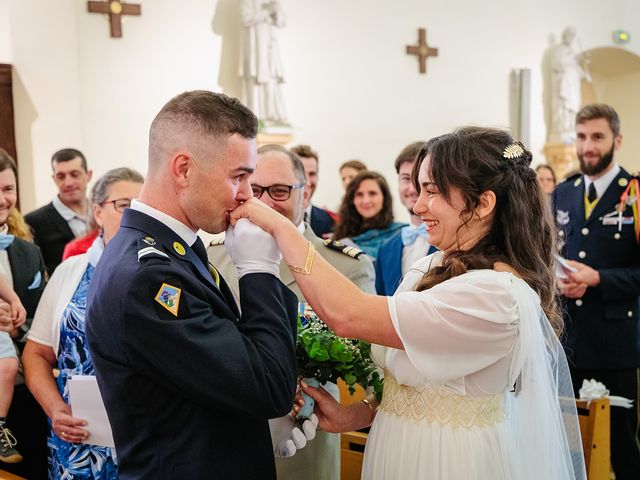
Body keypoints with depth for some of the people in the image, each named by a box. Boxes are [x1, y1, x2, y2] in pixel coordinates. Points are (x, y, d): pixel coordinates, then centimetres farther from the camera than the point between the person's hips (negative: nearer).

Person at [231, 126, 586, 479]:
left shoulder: (495, 293, -26)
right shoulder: (429, 270, 2)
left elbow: (346, 314, -29)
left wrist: (278, 225, -23)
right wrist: (352, 416, -6)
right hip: (399, 450, 7)